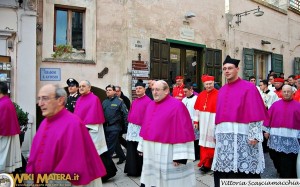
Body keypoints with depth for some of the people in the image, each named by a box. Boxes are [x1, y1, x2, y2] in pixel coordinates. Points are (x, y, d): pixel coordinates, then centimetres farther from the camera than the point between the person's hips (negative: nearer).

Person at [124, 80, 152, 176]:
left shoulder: (148, 101, -10)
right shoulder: (134, 101, 13)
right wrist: (129, 123, 14)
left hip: (141, 128, -7)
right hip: (132, 128, 7)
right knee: (131, 151, 13)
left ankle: (139, 171, 17)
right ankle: (132, 170, 25)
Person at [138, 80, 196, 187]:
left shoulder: (177, 106, -13)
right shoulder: (151, 105, 9)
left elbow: (182, 132, -17)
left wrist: (180, 156, -20)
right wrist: (142, 147, 16)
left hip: (167, 152, -7)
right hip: (151, 151, 7)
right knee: (153, 178, 16)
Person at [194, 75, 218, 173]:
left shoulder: (219, 94, -10)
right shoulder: (201, 95, 7)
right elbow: (197, 109, 11)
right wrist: (196, 121, 9)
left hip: (213, 122, -5)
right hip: (203, 122, 5)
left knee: (211, 142, 2)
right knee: (203, 142, 11)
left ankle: (207, 164, 12)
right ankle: (205, 163, 22)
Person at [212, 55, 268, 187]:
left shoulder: (249, 87, -2)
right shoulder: (221, 91, 15)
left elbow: (255, 114, -8)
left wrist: (254, 135, -14)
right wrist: (216, 133, 15)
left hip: (242, 135, -5)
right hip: (224, 135, 6)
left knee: (243, 167, 1)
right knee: (223, 169, 10)